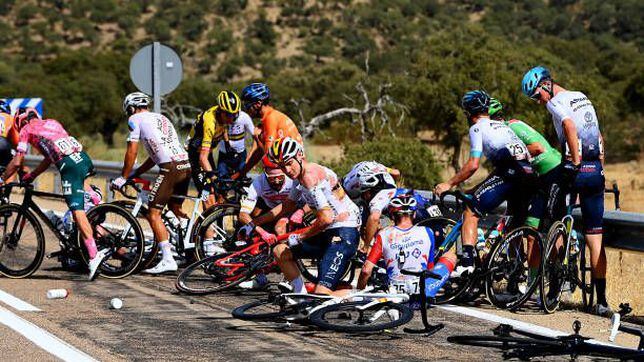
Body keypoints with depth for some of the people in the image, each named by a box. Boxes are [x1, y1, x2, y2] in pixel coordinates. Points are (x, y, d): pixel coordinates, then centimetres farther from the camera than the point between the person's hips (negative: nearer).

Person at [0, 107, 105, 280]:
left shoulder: (27, 129, 15)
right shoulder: (52, 123, 33)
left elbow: (17, 163, 12)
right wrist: (31, 176, 41)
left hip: (69, 165, -6)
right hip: (85, 158, 6)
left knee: (77, 211, -11)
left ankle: (93, 256, -22)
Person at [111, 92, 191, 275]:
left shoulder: (135, 119, 6)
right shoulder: (162, 118, 29)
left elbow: (132, 152, 2)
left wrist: (123, 178, 10)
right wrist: (135, 174, 31)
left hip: (170, 168, -8)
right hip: (186, 166, 8)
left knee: (153, 213, -6)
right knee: (175, 207, 28)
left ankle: (168, 259, -14)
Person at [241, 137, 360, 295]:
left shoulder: (310, 177, -19)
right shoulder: (300, 176, 13)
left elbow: (325, 218, -26)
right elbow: (287, 206, 30)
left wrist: (299, 237, -12)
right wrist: (253, 224, 32)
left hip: (344, 234, -10)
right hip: (328, 234, 10)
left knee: (321, 296, -20)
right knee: (280, 251, 17)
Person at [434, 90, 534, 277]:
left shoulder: (477, 128, 9)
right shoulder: (503, 126, 34)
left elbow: (473, 165, -2)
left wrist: (449, 184, 7)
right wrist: (474, 190, 37)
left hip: (510, 173, -8)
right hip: (530, 173, 8)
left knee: (471, 211, -3)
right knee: (516, 226, 20)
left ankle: (467, 260, -18)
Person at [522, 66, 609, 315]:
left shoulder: (556, 102, -6)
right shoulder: (583, 98, 20)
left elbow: (570, 126, -26)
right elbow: (599, 137, 22)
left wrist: (575, 163, -24)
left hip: (575, 171, -7)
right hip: (596, 171, 7)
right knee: (595, 237, 4)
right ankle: (601, 300, 1)